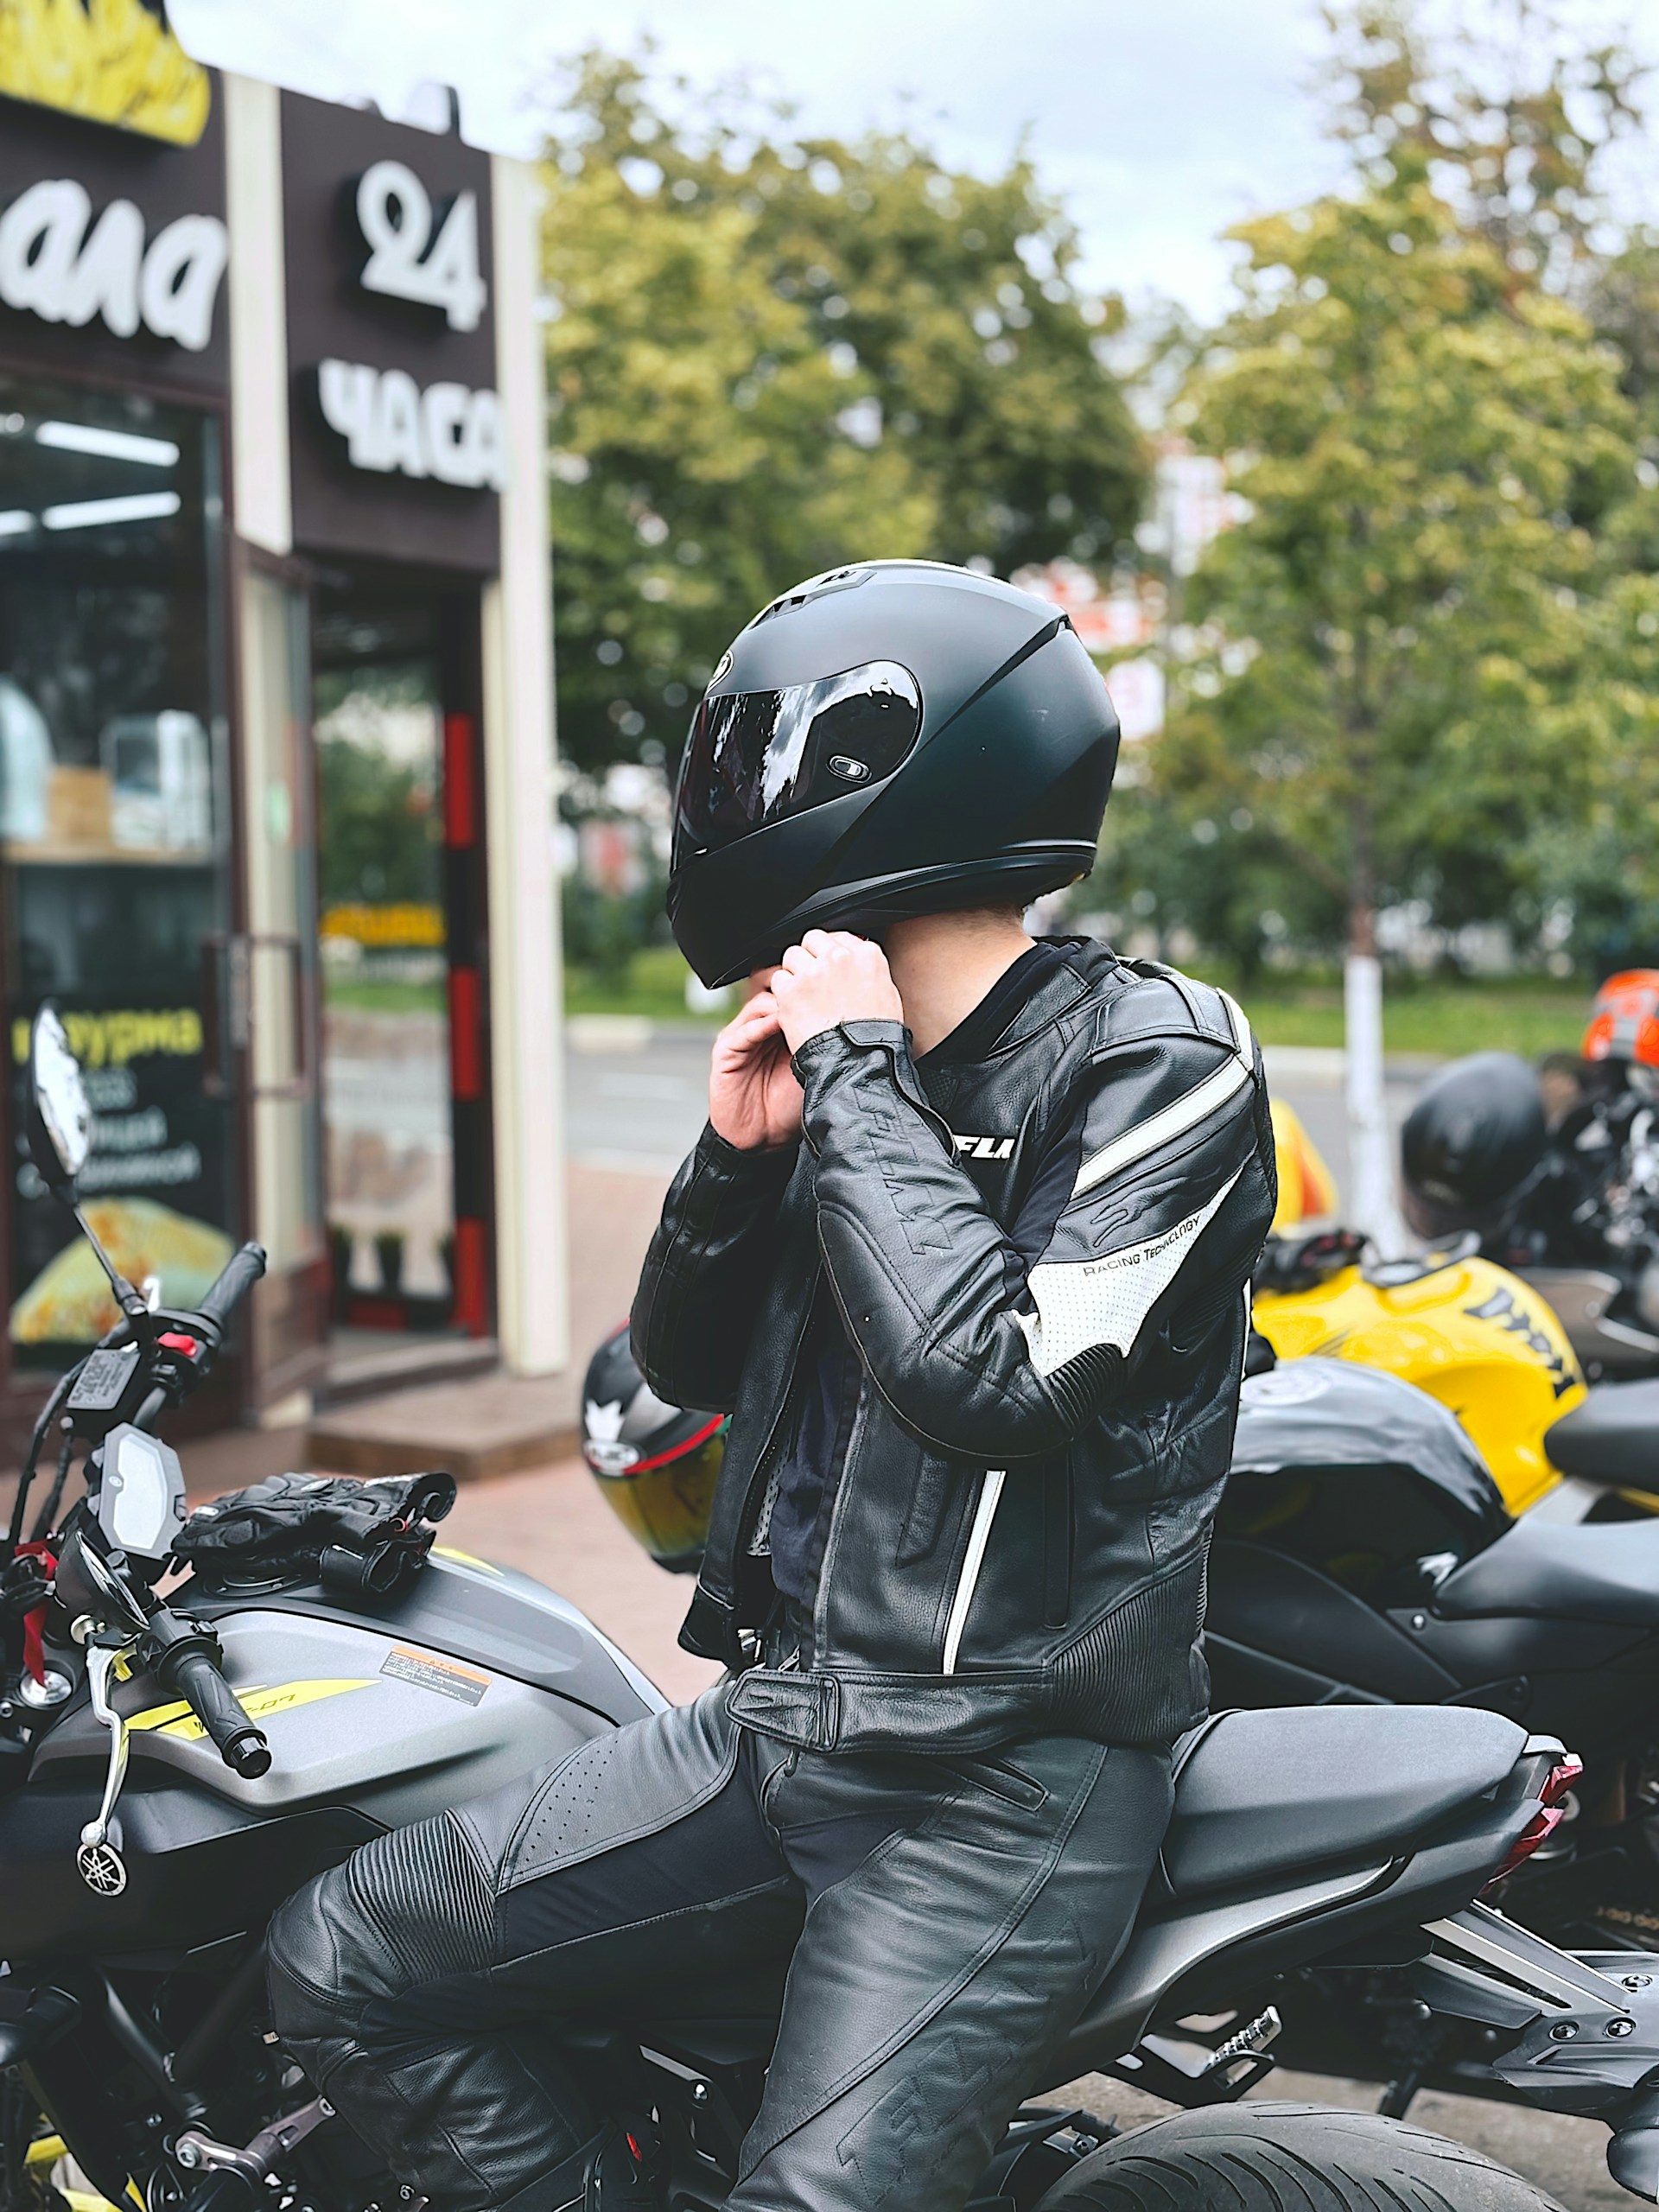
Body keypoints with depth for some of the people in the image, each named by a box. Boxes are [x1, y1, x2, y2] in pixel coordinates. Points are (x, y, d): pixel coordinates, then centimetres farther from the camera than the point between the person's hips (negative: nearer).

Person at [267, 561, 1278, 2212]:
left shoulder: (1157, 1067, -10)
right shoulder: (857, 1066, 11)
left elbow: (988, 1379, -25)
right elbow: (691, 1367, 18)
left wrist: (861, 1075, -17)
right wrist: (741, 1153, 0)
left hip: (1000, 1783, -7)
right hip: (777, 1714, 7)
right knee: (340, 1964, 3)